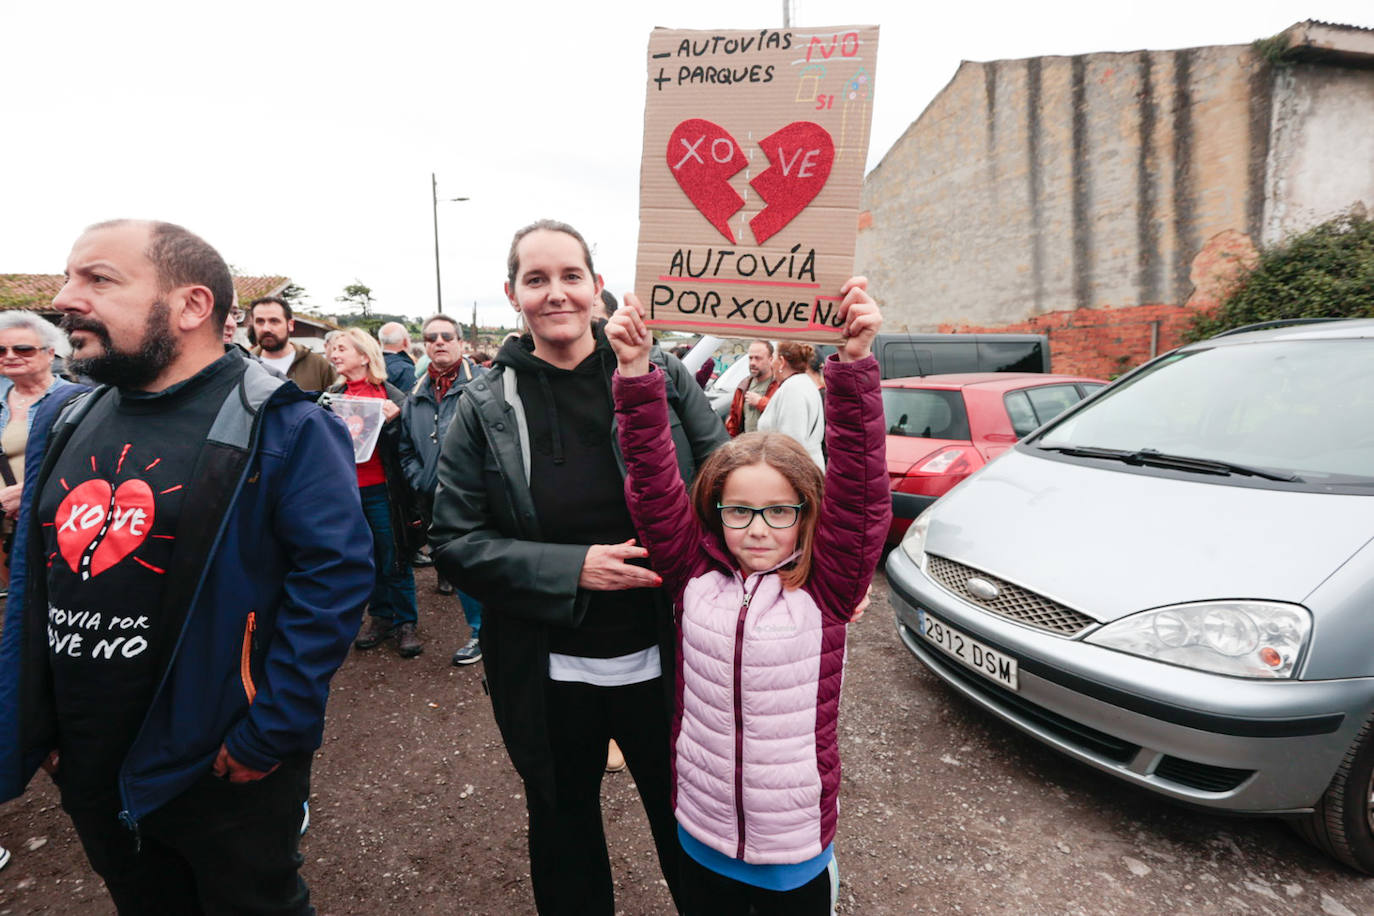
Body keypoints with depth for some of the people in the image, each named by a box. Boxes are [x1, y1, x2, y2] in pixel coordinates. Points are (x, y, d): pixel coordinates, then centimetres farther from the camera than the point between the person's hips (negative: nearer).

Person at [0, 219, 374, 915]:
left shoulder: (278, 427, -18)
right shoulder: (64, 426, 5)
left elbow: (337, 570, -23)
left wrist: (271, 732, -21)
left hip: (222, 772, -6)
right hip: (86, 773, 7)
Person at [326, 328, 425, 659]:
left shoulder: (391, 395, -4)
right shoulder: (333, 395, 9)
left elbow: (402, 447, -5)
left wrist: (391, 421, -22)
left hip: (381, 491, -4)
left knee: (394, 560, 3)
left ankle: (405, 623, 16)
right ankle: (380, 617, 27)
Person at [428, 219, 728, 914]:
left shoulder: (660, 377, -6)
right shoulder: (486, 407, -4)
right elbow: (456, 541, -6)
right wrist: (572, 570, -18)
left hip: (659, 660, 0)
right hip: (548, 677, 1)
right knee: (563, 832, 24)